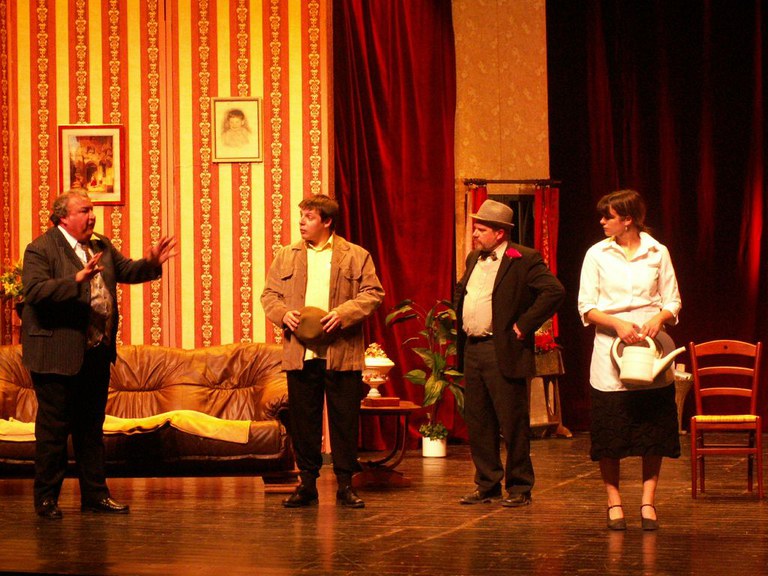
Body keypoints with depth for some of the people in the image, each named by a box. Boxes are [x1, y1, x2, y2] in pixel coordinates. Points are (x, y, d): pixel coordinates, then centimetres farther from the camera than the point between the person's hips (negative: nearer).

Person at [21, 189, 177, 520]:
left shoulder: (101, 247, 12)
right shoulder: (41, 249, -12)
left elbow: (126, 271, 19)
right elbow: (34, 292, -24)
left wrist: (151, 263, -1)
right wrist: (77, 280, -32)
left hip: (97, 354, 7)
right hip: (58, 356, -7)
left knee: (91, 428, 15)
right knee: (53, 430, 1)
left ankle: (95, 495, 23)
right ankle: (46, 498, 12)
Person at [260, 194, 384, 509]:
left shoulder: (356, 256, 4)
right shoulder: (286, 256, 12)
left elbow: (372, 293, -1)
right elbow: (269, 294, 13)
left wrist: (343, 313, -15)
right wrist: (283, 314, -8)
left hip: (342, 354, -2)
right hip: (300, 353, 2)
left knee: (344, 421, 1)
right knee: (303, 421, 5)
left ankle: (345, 485, 9)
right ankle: (307, 483, 14)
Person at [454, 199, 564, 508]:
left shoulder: (524, 259, -10)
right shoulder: (474, 259, 15)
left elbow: (554, 291, -19)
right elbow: (461, 289, 33)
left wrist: (525, 325, -18)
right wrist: (458, 317, 15)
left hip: (503, 352, -8)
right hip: (472, 350, 8)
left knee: (513, 424, -1)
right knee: (478, 423, 10)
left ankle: (519, 488, 7)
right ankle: (487, 484, 19)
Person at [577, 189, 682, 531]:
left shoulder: (658, 253, 6)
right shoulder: (597, 255, 4)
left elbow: (673, 301, 8)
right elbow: (586, 307, 2)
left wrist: (659, 318, -13)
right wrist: (618, 324, -14)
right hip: (610, 349, -1)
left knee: (654, 431, 0)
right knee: (610, 435, -1)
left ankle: (648, 501, 9)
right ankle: (614, 501, 10)